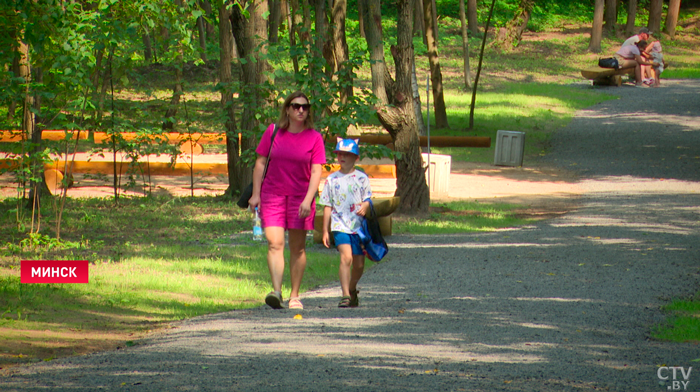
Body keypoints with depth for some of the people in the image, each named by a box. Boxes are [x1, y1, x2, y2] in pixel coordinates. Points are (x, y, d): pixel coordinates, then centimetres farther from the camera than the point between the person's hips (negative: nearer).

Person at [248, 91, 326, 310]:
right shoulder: (273, 132, 2)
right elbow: (260, 163, 6)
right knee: (275, 244, -14)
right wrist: (255, 194, 1)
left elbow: (316, 171, -5)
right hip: (272, 195, 0)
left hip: (300, 197, 0)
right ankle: (276, 291, -24)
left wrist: (308, 200, -16)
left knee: (297, 247, 6)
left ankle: (294, 295, 15)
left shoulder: (314, 138, -1)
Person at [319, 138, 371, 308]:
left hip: (358, 226, 2)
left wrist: (364, 207, -19)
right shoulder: (332, 179, 6)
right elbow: (327, 206, 8)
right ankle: (345, 295, -22)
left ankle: (352, 289, 35)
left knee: (359, 264, 8)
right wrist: (325, 230, 7)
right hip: (340, 225, -2)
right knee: (346, 257, -21)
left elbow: (367, 199, 6)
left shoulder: (362, 178, 5)